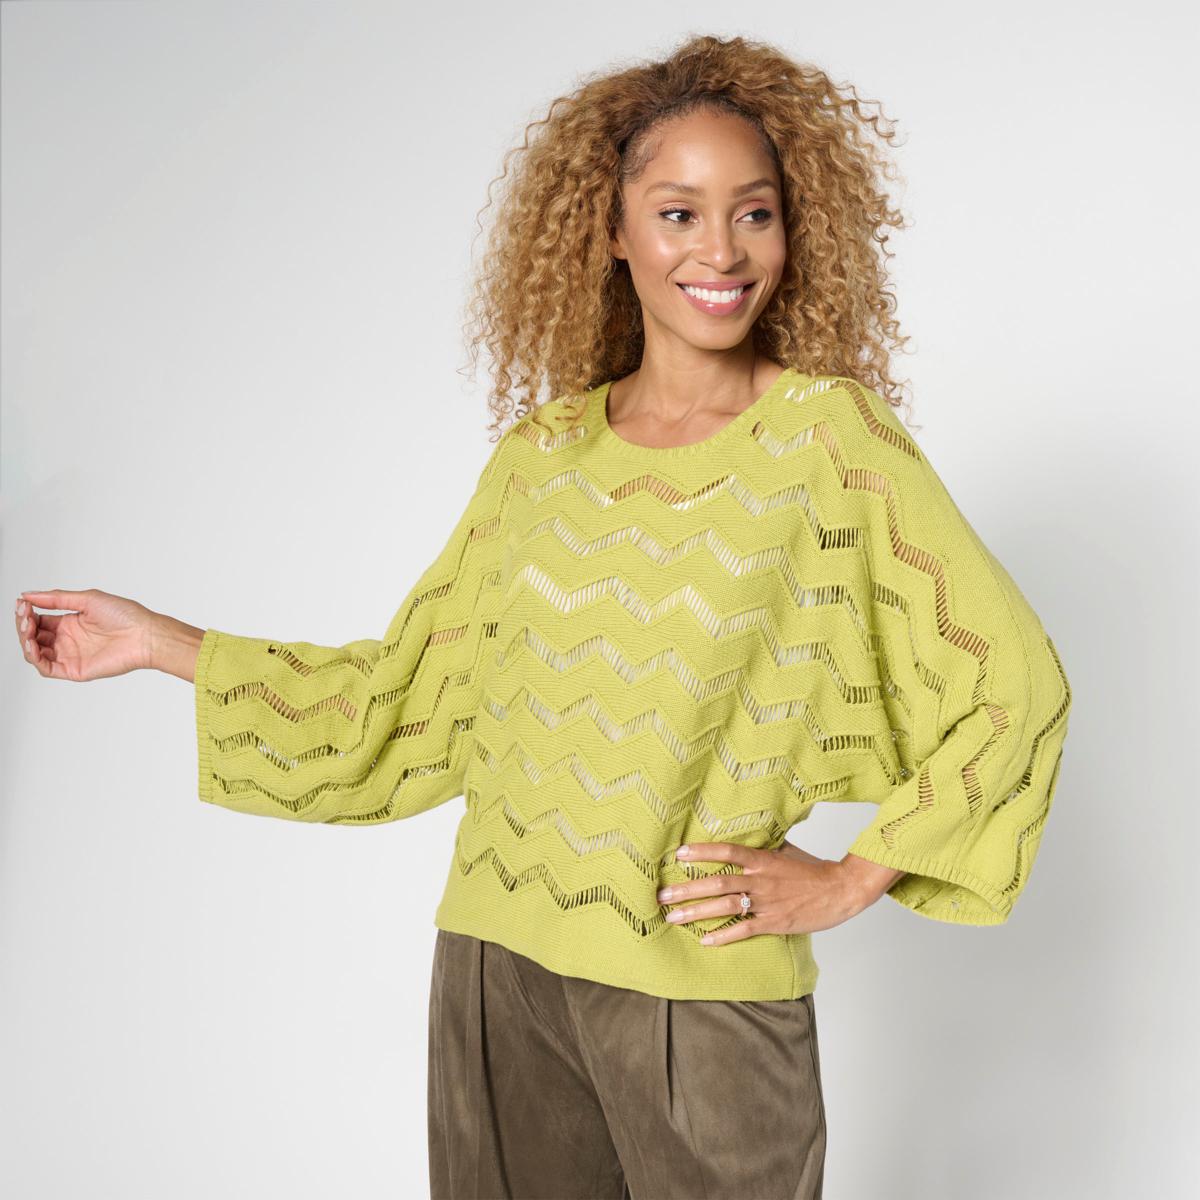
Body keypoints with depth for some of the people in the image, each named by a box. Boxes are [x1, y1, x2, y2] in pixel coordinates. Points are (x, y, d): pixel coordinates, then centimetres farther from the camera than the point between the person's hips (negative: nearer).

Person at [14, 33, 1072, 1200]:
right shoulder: (543, 452, 4)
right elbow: (411, 691, 9)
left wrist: (852, 880, -7)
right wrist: (158, 642, 7)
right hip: (498, 969, 4)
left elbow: (1015, 680, -5)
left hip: (706, 986, -3)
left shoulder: (830, 438, -6)